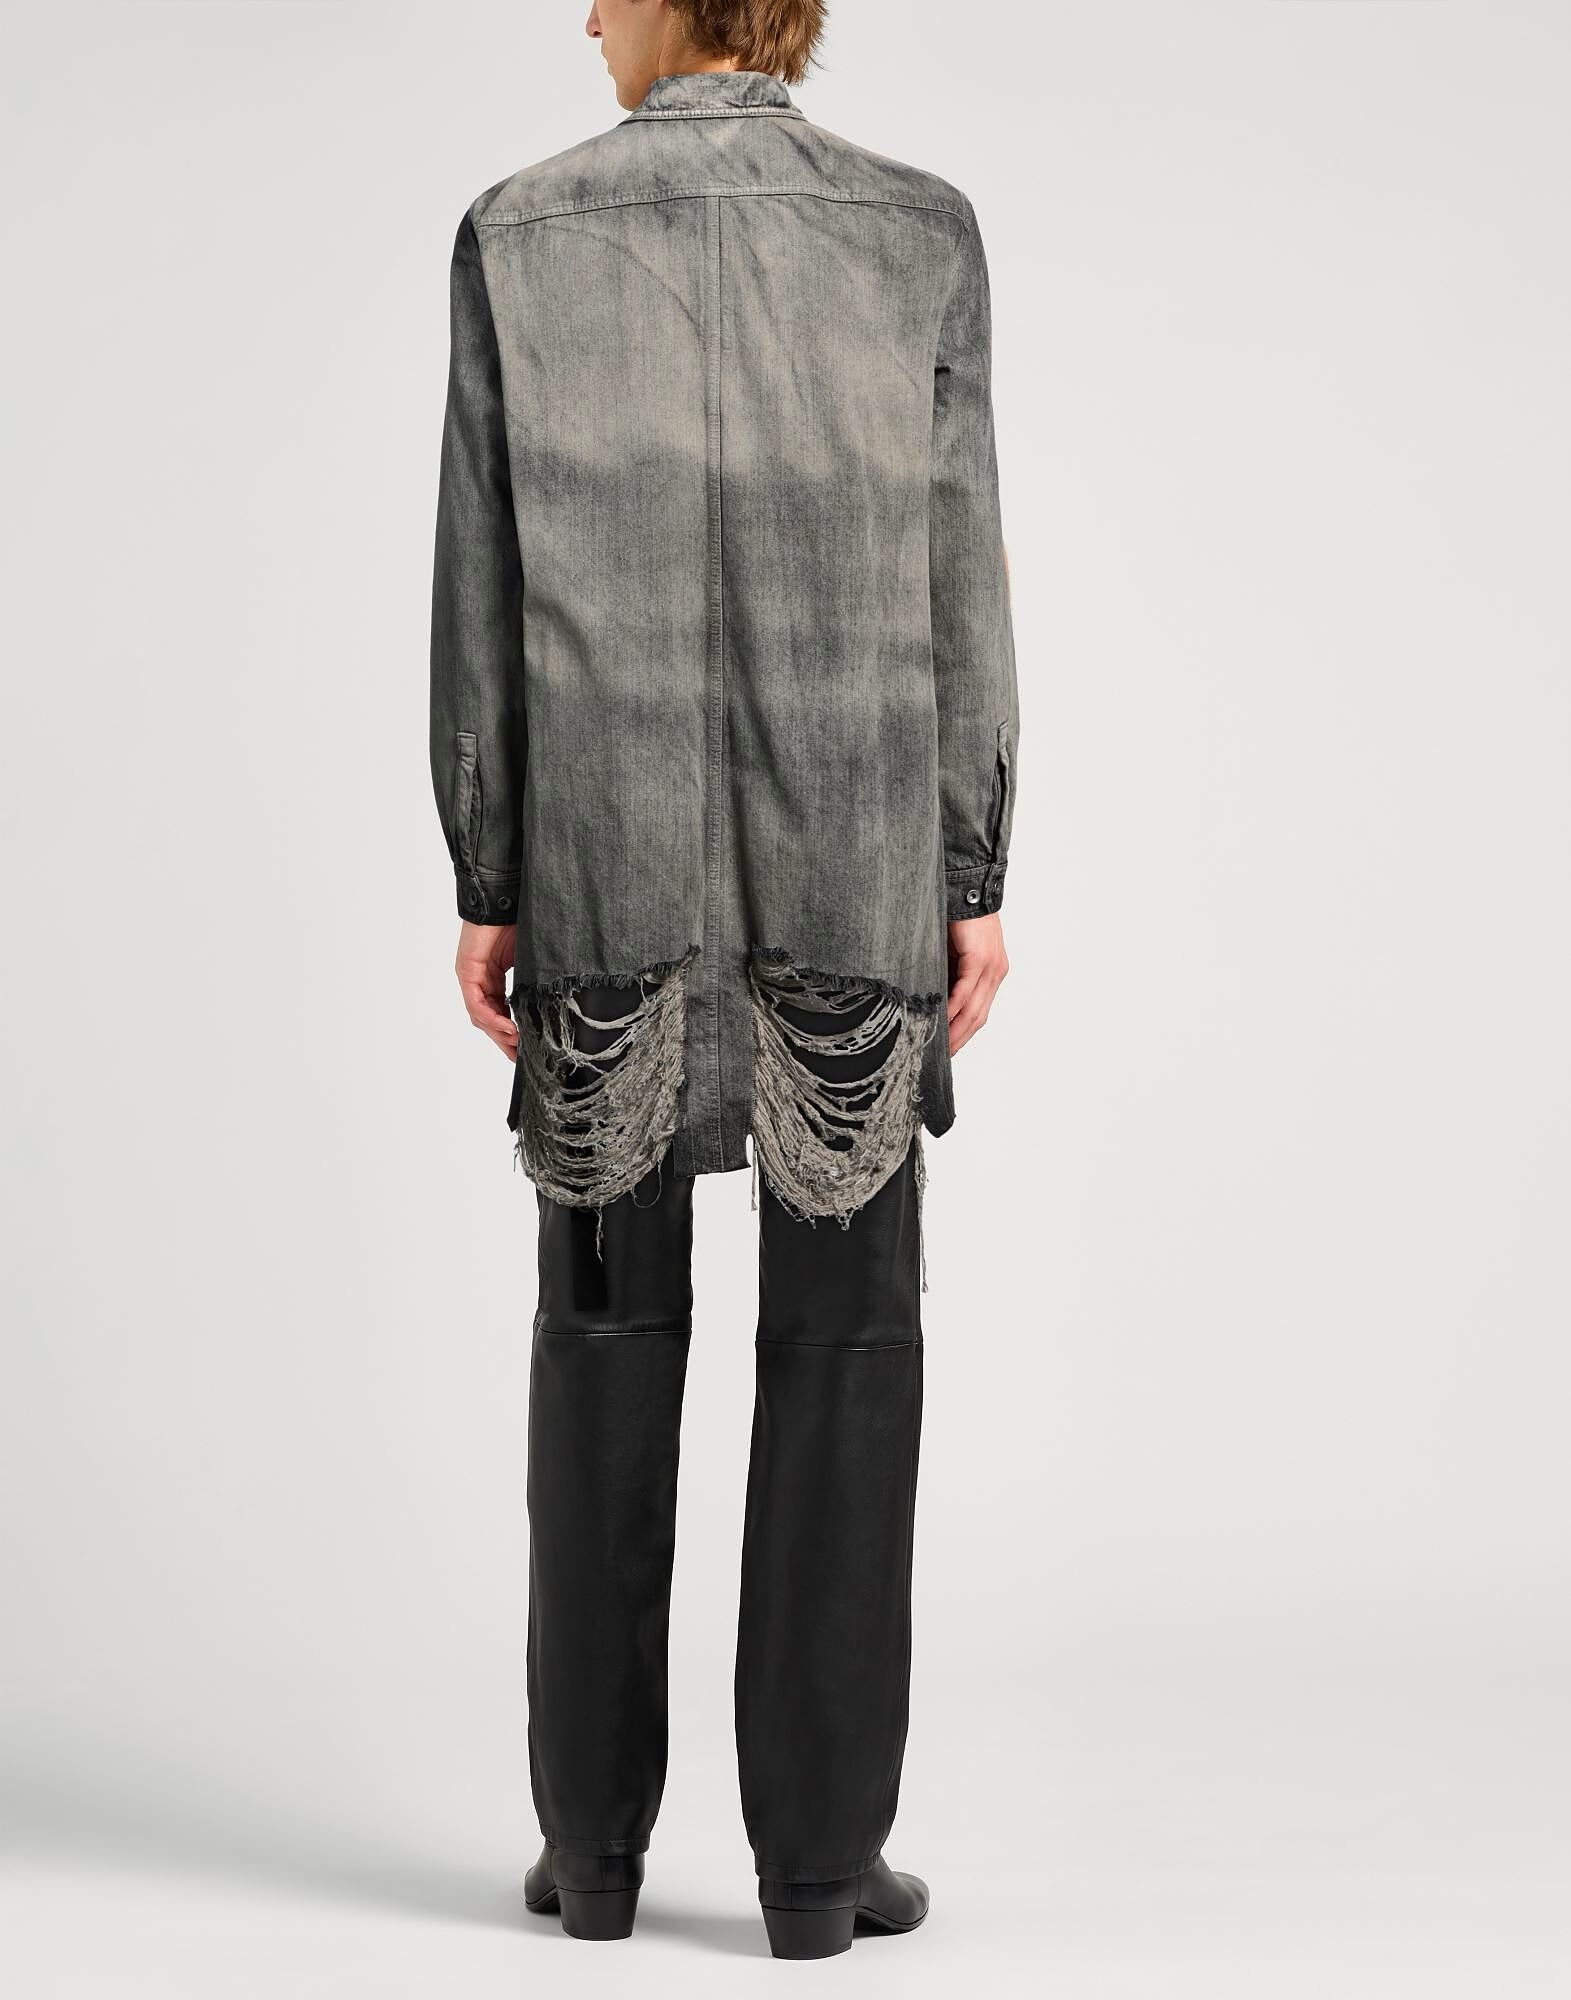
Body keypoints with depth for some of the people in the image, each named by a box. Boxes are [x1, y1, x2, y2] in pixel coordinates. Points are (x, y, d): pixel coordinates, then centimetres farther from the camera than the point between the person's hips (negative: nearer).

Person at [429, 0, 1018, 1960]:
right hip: (853, 867, 0)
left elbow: (481, 585, -2)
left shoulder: (517, 234, 1)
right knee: (842, 1333, 4)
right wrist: (978, 883, 1)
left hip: (605, 868, 1)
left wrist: (485, 887, 3)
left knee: (608, 1326, 9)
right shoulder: (922, 231, 1)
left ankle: (595, 1836, 12)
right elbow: (956, 577, -3)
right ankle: (817, 1847, 6)